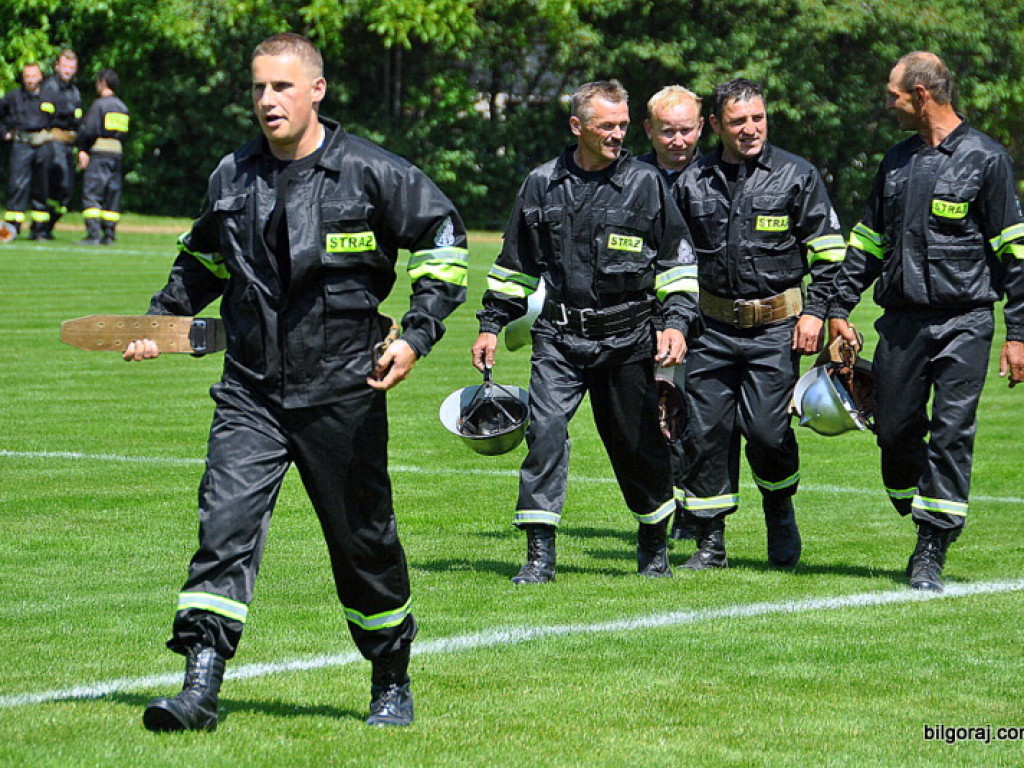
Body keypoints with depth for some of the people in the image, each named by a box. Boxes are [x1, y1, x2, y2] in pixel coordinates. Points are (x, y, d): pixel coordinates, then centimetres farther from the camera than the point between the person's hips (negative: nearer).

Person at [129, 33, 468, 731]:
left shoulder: (372, 173, -6)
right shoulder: (232, 177, 7)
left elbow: (444, 242, 0)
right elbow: (204, 260, 25)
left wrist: (417, 334, -10)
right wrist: (160, 320, 16)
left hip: (343, 392, -3)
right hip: (250, 392, 3)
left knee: (364, 538, 9)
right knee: (225, 523, -14)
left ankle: (393, 684, 29)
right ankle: (201, 686, -18)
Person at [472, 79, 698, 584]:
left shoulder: (645, 183, 1)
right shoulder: (542, 185, 6)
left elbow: (677, 261, 5)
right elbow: (516, 263, 17)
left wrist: (674, 322, -5)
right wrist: (491, 325, 16)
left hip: (627, 338, -1)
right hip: (560, 337, 1)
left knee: (637, 442, 7)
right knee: (545, 429, -15)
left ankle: (654, 543, 30)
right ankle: (540, 554, -12)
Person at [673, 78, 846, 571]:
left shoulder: (797, 176, 2)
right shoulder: (693, 183, 9)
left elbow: (828, 252, 4)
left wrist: (814, 311, -5)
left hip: (775, 326, -3)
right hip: (711, 326, 3)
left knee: (766, 429, -10)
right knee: (705, 431, -1)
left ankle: (780, 512, 20)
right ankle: (710, 542, 9)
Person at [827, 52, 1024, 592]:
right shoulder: (897, 161, 14)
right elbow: (867, 240, 22)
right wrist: (839, 308, 15)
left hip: (963, 323, -5)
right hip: (900, 320, 5)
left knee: (951, 433, -8)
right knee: (895, 431, 3)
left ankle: (931, 554, -5)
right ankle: (923, 525, 22)